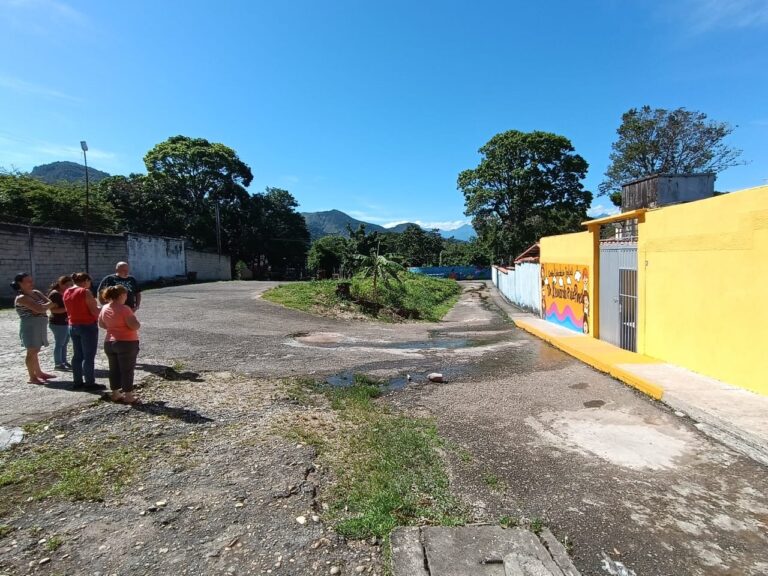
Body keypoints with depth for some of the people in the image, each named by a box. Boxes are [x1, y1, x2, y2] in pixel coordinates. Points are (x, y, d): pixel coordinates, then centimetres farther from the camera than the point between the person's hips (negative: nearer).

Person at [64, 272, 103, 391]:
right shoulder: (85, 292, -16)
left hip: (73, 326, 8)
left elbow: (69, 311, 16)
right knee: (89, 356, -2)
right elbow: (94, 311, -18)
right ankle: (90, 383, 1)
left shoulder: (67, 292, 8)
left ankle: (78, 382, 19)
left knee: (78, 355, 14)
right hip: (88, 326, -8)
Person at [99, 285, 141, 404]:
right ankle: (128, 396, 7)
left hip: (109, 343, 7)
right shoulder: (124, 309, -19)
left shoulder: (104, 308, 5)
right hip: (127, 343, -7)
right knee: (127, 370, 1)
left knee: (114, 369, 15)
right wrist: (138, 323, -2)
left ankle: (115, 394, 24)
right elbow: (135, 326, -22)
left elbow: (101, 324, 18)